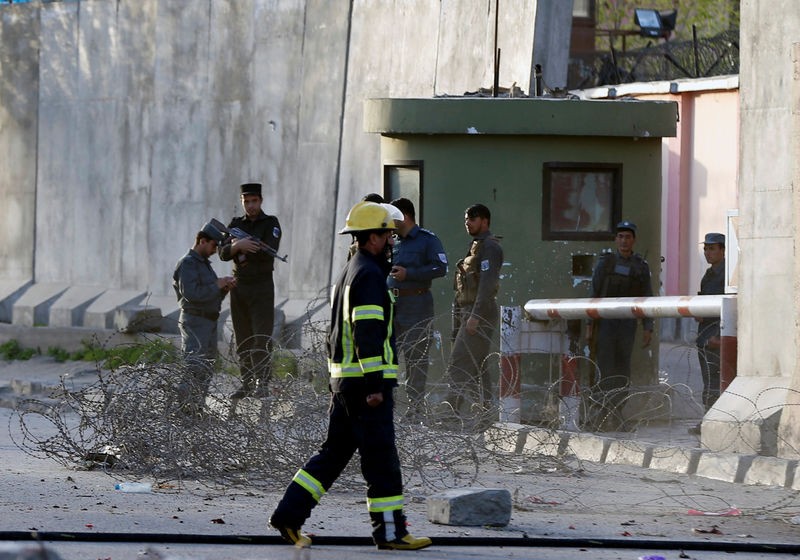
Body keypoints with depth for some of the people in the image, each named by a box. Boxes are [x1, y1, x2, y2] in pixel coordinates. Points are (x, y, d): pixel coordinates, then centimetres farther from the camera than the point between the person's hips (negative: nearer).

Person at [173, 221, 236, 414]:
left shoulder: (204, 264, 19)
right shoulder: (188, 264, -12)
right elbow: (191, 294, -24)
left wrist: (225, 288, 4)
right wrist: (216, 285, -16)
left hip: (208, 323, 10)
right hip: (195, 321, -10)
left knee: (206, 368, 10)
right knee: (193, 369, -13)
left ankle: (197, 407, 14)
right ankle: (185, 407, -14)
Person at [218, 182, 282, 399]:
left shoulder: (271, 224, -2)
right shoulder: (236, 224, 10)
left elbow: (269, 251, -17)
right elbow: (224, 253, -2)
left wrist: (243, 251, -10)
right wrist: (238, 246, -23)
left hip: (262, 286, -5)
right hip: (239, 287, 5)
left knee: (262, 337, -12)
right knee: (243, 340, 6)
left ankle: (261, 384, -17)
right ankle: (247, 385, 10)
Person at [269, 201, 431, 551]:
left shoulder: (349, 272, 19)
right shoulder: (370, 274, -13)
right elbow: (368, 333, -20)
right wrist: (375, 385, -22)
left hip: (343, 378, 10)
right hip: (365, 379, -10)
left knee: (335, 451, 12)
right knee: (381, 456, -5)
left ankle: (289, 515, 9)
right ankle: (390, 531, -2)